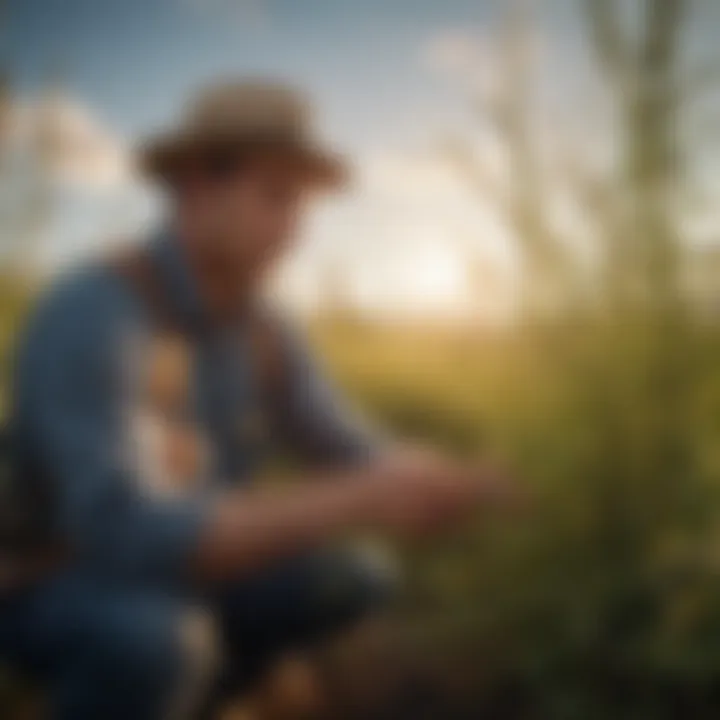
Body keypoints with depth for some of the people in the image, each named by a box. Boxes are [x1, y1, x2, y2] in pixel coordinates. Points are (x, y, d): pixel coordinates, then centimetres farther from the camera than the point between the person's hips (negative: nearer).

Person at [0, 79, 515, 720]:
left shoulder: (262, 329, -4)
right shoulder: (93, 319, -31)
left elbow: (354, 461, 0)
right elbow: (125, 533, -41)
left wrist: (433, 482, -25)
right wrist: (355, 504, -42)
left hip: (168, 579, 8)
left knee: (366, 585, -1)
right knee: (158, 640, -39)